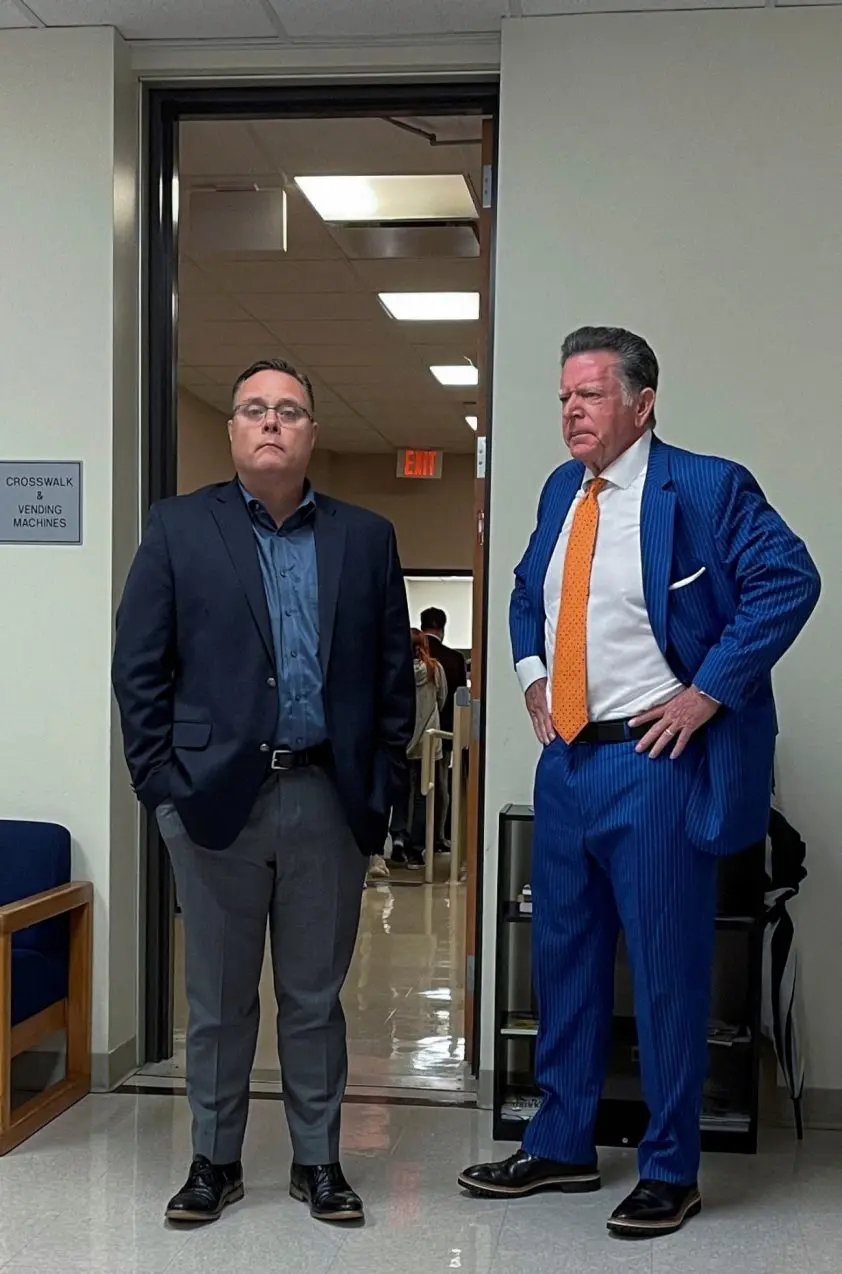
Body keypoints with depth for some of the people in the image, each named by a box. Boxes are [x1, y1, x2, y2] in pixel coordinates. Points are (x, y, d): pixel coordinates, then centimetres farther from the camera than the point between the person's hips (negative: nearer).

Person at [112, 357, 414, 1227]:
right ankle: (214, 1161, 25)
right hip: (215, 797, -1)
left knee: (315, 997, 11)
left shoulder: (366, 538, 7)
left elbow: (393, 672, 8)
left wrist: (380, 784, 2)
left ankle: (318, 1160, 25)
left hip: (329, 802, 1)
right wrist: (161, 781, -5)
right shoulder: (178, 528, 3)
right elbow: (138, 667, 1)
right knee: (218, 998, 10)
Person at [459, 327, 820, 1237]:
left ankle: (670, 1171, 17)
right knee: (563, 953, 15)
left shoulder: (704, 486, -10)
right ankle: (560, 1146, 30)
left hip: (653, 761, -7)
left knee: (667, 966, 2)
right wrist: (533, 674, 11)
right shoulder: (562, 490, 12)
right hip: (566, 757, 7)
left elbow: (789, 580, -17)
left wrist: (706, 693, -18)